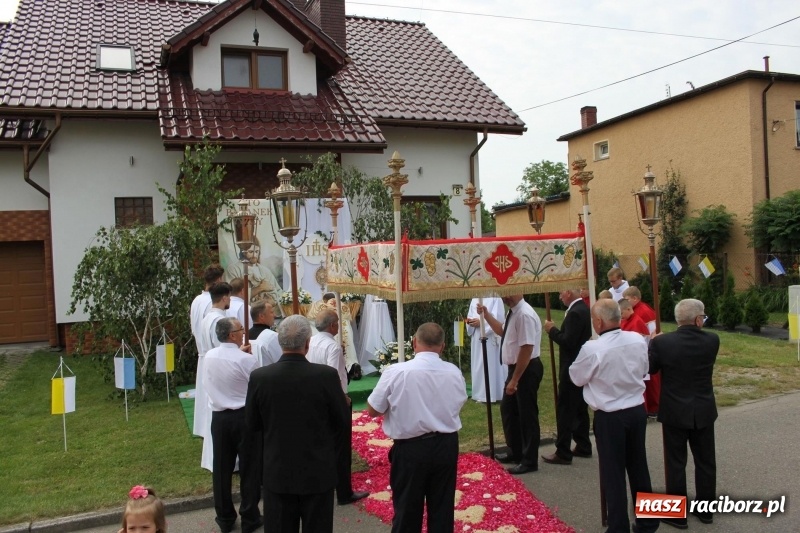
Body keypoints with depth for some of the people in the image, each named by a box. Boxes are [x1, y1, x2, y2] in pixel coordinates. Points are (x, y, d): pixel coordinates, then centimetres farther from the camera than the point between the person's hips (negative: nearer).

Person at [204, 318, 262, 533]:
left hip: (219, 417, 5)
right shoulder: (246, 360, -18)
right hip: (244, 417, -5)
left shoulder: (209, 357, -1)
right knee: (249, 469, 9)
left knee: (222, 469, 14)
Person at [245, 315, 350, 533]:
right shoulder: (327, 375, -18)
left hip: (277, 471, 2)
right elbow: (343, 422, -7)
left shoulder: (259, 377, -14)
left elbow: (253, 423, 0)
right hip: (318, 470, -1)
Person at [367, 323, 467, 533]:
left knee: (407, 509, 12)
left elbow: (372, 410, -7)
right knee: (442, 507, 17)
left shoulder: (395, 372, -17)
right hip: (446, 445, 3)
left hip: (410, 448, -3)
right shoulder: (454, 373, -6)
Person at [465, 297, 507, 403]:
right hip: (477, 338, 7)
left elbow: (498, 318, -14)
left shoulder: (495, 297, -6)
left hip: (491, 338, -7)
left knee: (492, 365, -4)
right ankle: (481, 394, 16)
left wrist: (481, 322, -19)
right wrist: (470, 321, -7)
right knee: (478, 365, 8)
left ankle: (494, 394, 3)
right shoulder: (474, 299, 15)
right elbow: (471, 316, 16)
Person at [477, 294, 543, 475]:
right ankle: (516, 452, 37)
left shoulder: (524, 315, -24)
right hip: (516, 368, 10)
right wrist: (486, 314, 16)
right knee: (507, 409, 20)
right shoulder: (513, 312, 5)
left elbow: (526, 350, -27)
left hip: (526, 370, -10)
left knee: (527, 414, 4)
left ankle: (530, 461, 20)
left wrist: (514, 380, -24)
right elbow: (502, 330, 26)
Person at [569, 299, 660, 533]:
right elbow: (643, 370, 11)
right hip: (637, 410, 6)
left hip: (609, 417, -5)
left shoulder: (593, 349, -22)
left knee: (613, 473, 7)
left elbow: (577, 377, -6)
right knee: (638, 467, 19)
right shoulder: (638, 339, -5)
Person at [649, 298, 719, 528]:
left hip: (675, 412, -2)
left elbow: (649, 369, -3)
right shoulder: (712, 341, -9)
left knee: (676, 464, 8)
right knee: (705, 461, 17)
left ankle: (677, 514, 17)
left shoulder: (661, 342, -16)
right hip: (704, 411, 3)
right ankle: (706, 510, 31)